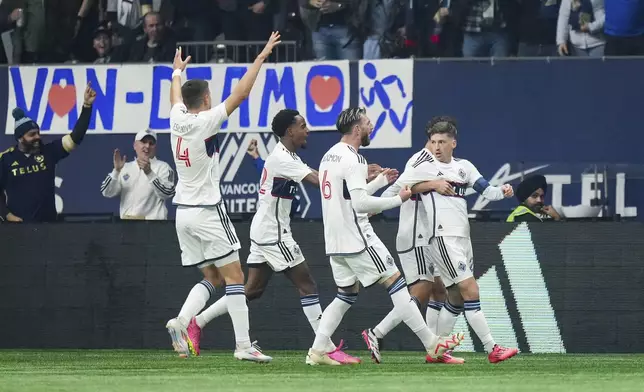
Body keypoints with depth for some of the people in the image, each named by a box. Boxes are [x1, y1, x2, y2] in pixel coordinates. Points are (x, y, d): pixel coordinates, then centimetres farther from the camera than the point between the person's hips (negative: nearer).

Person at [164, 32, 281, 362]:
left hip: (183, 210, 8)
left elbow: (176, 96, 29)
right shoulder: (205, 121, -12)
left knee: (211, 277, 13)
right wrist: (261, 57, -8)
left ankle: (181, 322, -9)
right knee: (234, 276, -3)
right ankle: (243, 345, -9)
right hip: (208, 211, -8)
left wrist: (178, 71, 48)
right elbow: (241, 92, -14)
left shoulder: (178, 119, 5)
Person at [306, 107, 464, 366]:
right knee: (395, 283, -5)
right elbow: (360, 204, -22)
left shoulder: (329, 157, 15)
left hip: (335, 242, 9)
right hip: (357, 238, -9)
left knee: (346, 295, 15)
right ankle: (432, 345, -4)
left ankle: (317, 351, 5)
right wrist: (399, 199, -13)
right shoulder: (353, 160, -15)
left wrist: (381, 181, 22)